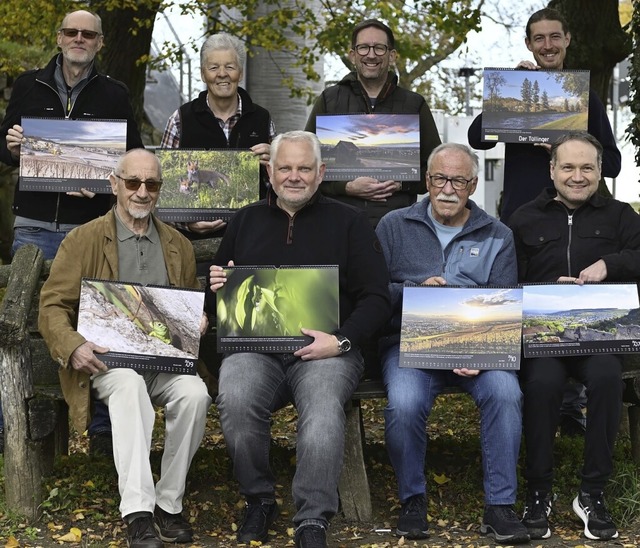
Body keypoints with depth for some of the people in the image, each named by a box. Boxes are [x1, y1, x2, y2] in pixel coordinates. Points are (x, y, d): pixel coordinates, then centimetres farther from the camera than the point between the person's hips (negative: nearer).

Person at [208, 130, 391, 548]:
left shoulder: (348, 223, 12)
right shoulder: (246, 221, 21)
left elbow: (376, 298, 5)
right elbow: (218, 290, 28)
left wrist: (341, 341, -12)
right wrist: (215, 286, 2)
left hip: (326, 351, -2)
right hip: (254, 347, 2)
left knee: (323, 408, -35)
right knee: (235, 400, -31)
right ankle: (259, 500, -8)